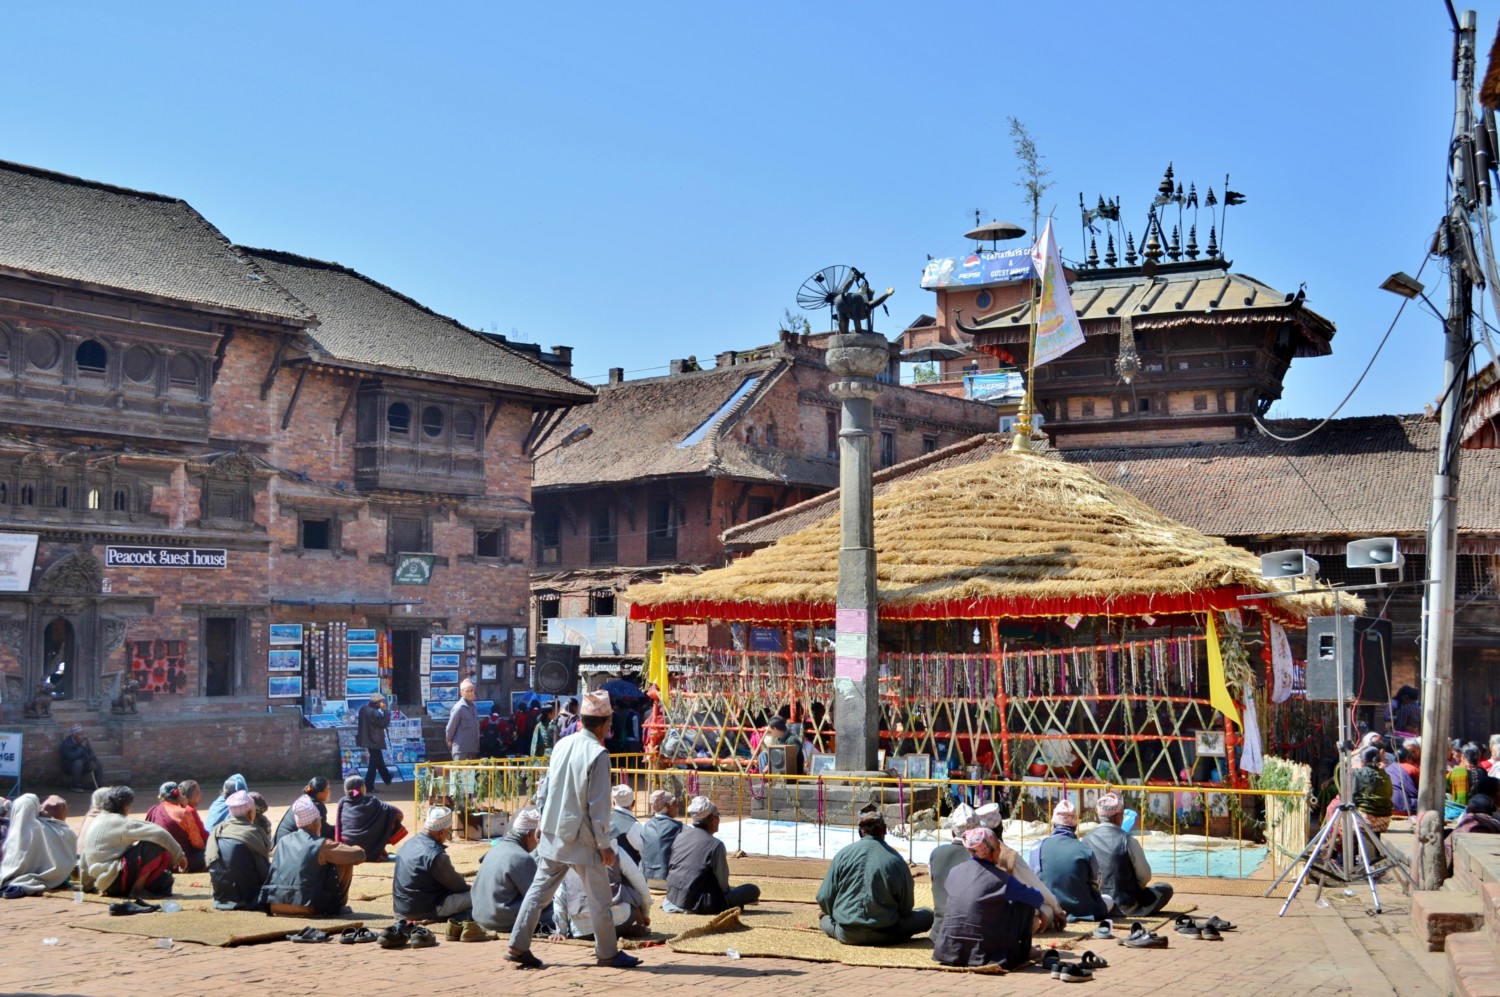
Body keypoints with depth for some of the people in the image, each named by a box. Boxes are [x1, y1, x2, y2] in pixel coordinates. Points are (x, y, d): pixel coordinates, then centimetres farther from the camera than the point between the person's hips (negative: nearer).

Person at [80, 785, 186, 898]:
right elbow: (159, 834, -20)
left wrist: (88, 886, 37)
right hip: (115, 879, -9)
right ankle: (137, 889, -11)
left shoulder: (94, 822, 17)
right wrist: (179, 856, -9)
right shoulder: (124, 823, -10)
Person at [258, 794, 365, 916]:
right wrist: (353, 847, 22)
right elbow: (359, 854, -3)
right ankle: (336, 905, 17)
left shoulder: (282, 842, 10)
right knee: (347, 861, 6)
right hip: (307, 908, -5)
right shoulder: (321, 845, -4)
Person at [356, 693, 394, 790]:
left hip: (367, 739, 10)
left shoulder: (363, 708, 2)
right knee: (374, 764, 0)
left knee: (379, 761, 25)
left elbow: (356, 719, 12)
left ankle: (387, 779, 41)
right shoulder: (375, 713, -25)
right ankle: (368, 787, 2)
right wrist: (385, 710, -16)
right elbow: (384, 724, -17)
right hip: (374, 741, -10)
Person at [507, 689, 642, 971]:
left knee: (539, 890, 11)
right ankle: (607, 953, 15)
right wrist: (604, 844, -10)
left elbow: (544, 790, 11)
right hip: (581, 838, -7)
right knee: (599, 897, 6)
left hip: (553, 834, 7)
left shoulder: (562, 745, 5)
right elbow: (598, 805, -16)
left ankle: (518, 947, 10)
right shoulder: (598, 753, -16)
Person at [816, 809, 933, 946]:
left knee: (825, 918, 34)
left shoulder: (843, 853, -1)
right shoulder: (896, 859, -5)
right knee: (927, 914, 11)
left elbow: (824, 898, 1)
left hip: (846, 935, 3)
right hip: (884, 935, -3)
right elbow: (905, 907, 2)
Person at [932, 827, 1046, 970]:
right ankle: (1022, 952, 25)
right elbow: (1037, 898, -1)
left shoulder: (955, 872, 2)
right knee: (1026, 903, 7)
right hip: (984, 957, -5)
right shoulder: (1001, 878, -12)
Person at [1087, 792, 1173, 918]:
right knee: (1166, 889, 15)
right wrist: (1136, 889, 12)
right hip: (1127, 906, -5)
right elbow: (1145, 876, -8)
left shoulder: (1086, 841, -7)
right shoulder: (1128, 841, -18)